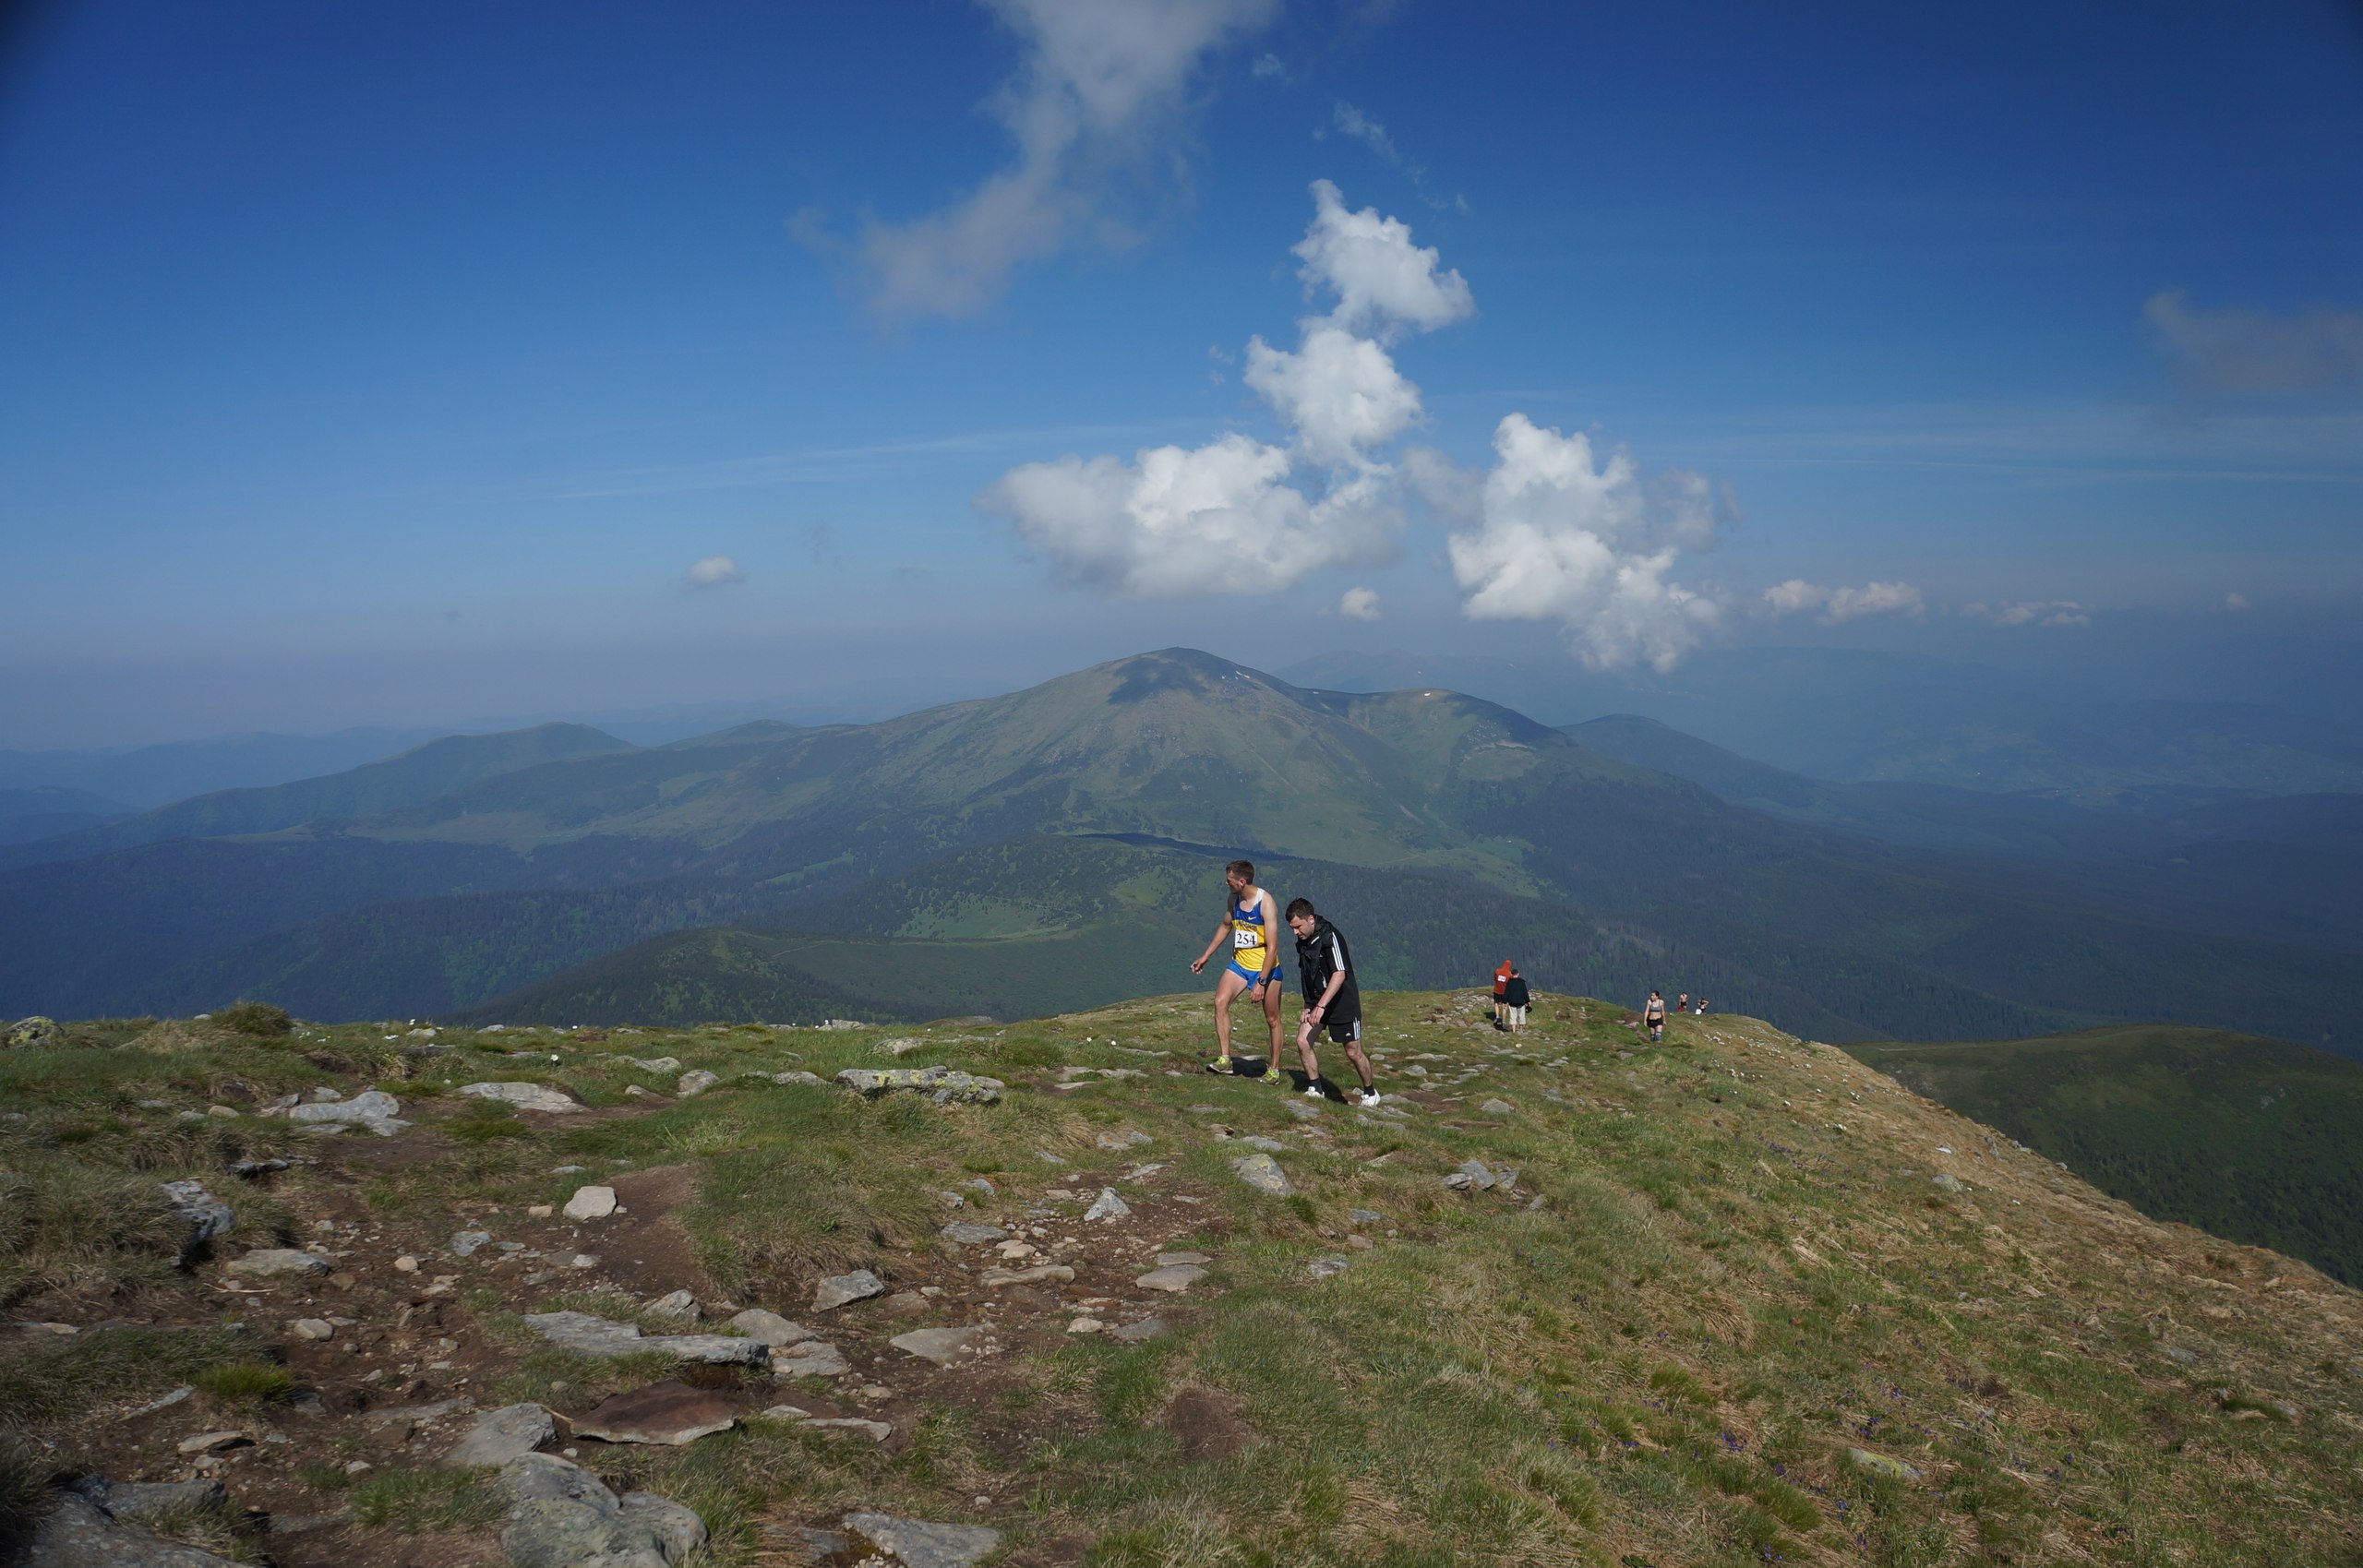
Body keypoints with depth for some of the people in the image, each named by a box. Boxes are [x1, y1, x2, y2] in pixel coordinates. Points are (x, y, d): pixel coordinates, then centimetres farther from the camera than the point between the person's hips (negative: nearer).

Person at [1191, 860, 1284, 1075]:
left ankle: (1274, 1068, 20)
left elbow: (1272, 947, -24)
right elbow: (1225, 926, 19)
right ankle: (1225, 1059, -14)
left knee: (1272, 1019, 5)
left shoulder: (1266, 903, -21)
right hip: (1239, 963, 6)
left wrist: (1261, 981, -29)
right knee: (1220, 1002, -15)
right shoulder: (1234, 899, 0)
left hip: (1266, 967, -6)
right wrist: (1205, 956, 19)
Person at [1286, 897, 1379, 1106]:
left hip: (1343, 1002, -7)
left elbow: (1339, 975, -29)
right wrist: (1309, 1005, 15)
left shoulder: (1330, 936, -23)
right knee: (1302, 1041, -8)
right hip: (1316, 1002, 7)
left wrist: (1321, 1006, -34)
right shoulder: (1303, 941, 2)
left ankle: (1370, 1093, 23)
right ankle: (1315, 1089, 6)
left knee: (1353, 1052, 1)